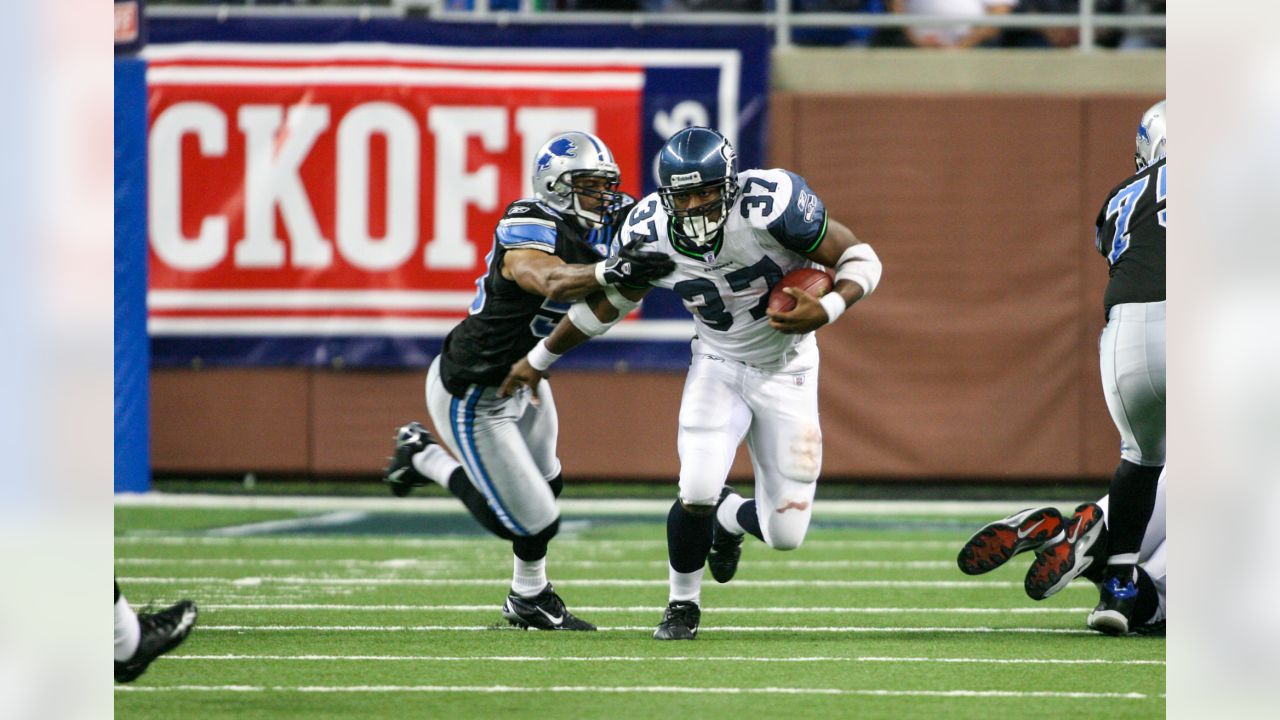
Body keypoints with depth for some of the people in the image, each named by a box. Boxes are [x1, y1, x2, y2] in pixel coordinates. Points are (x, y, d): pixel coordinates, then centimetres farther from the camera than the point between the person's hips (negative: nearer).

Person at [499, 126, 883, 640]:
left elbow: (859, 259, -17)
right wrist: (540, 359, 13)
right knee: (698, 491, -22)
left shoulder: (771, 207, -29)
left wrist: (826, 310, -37)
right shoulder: (651, 235, -17)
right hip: (718, 364, 1)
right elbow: (608, 302, 4)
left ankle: (729, 517, 34)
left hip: (786, 370, -1)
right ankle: (683, 603, 8)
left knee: (785, 533, -5)